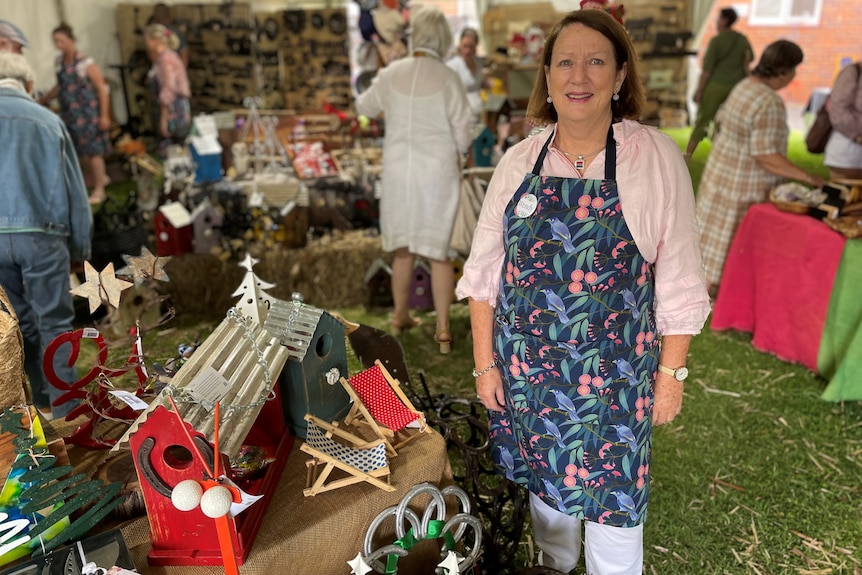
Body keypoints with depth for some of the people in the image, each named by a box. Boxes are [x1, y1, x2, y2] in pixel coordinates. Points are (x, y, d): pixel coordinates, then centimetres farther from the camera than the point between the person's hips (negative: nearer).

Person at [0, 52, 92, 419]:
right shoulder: (47, 120, 3)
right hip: (41, 234, -2)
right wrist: (80, 249, 10)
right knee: (55, 322, 3)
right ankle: (64, 408, 6)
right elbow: (74, 191, 3)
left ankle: (45, 399, 24)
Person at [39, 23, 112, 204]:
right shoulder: (59, 62, 6)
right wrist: (42, 100, 24)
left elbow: (102, 89, -11)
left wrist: (104, 115, -15)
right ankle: (100, 177, 31)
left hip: (87, 113, -6)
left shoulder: (86, 63, -13)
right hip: (69, 113, 6)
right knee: (79, 151, 10)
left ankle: (99, 190, 7)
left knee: (93, 151, -2)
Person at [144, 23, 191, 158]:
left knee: (167, 152, -3)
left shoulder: (166, 59, -19)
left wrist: (163, 119, -20)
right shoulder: (164, 56, 12)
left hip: (172, 112, -10)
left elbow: (168, 92, -21)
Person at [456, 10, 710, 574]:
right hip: (526, 367, 3)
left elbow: (677, 280, -6)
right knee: (541, 478, 21)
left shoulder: (656, 158, -10)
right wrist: (485, 363, 1)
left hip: (613, 372, -3)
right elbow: (485, 271, 1)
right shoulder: (519, 162, -2)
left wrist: (671, 373, -4)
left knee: (611, 497, 9)